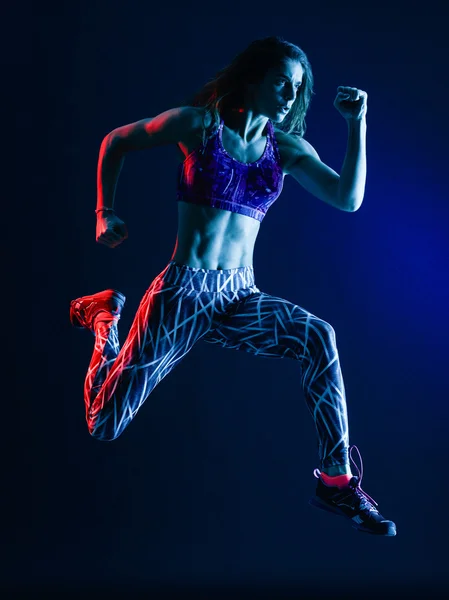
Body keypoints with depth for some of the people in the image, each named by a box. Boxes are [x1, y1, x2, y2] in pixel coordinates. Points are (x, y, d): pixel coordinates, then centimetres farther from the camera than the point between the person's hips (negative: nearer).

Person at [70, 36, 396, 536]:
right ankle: (105, 317, 30)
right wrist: (106, 213, 6)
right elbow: (116, 142, 11)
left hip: (240, 298, 3)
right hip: (184, 290, -3)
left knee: (319, 337, -29)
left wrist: (358, 125, -10)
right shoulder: (200, 123, 0)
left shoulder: (287, 147, 10)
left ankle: (336, 481, -20)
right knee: (104, 424, -1)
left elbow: (348, 199, -3)